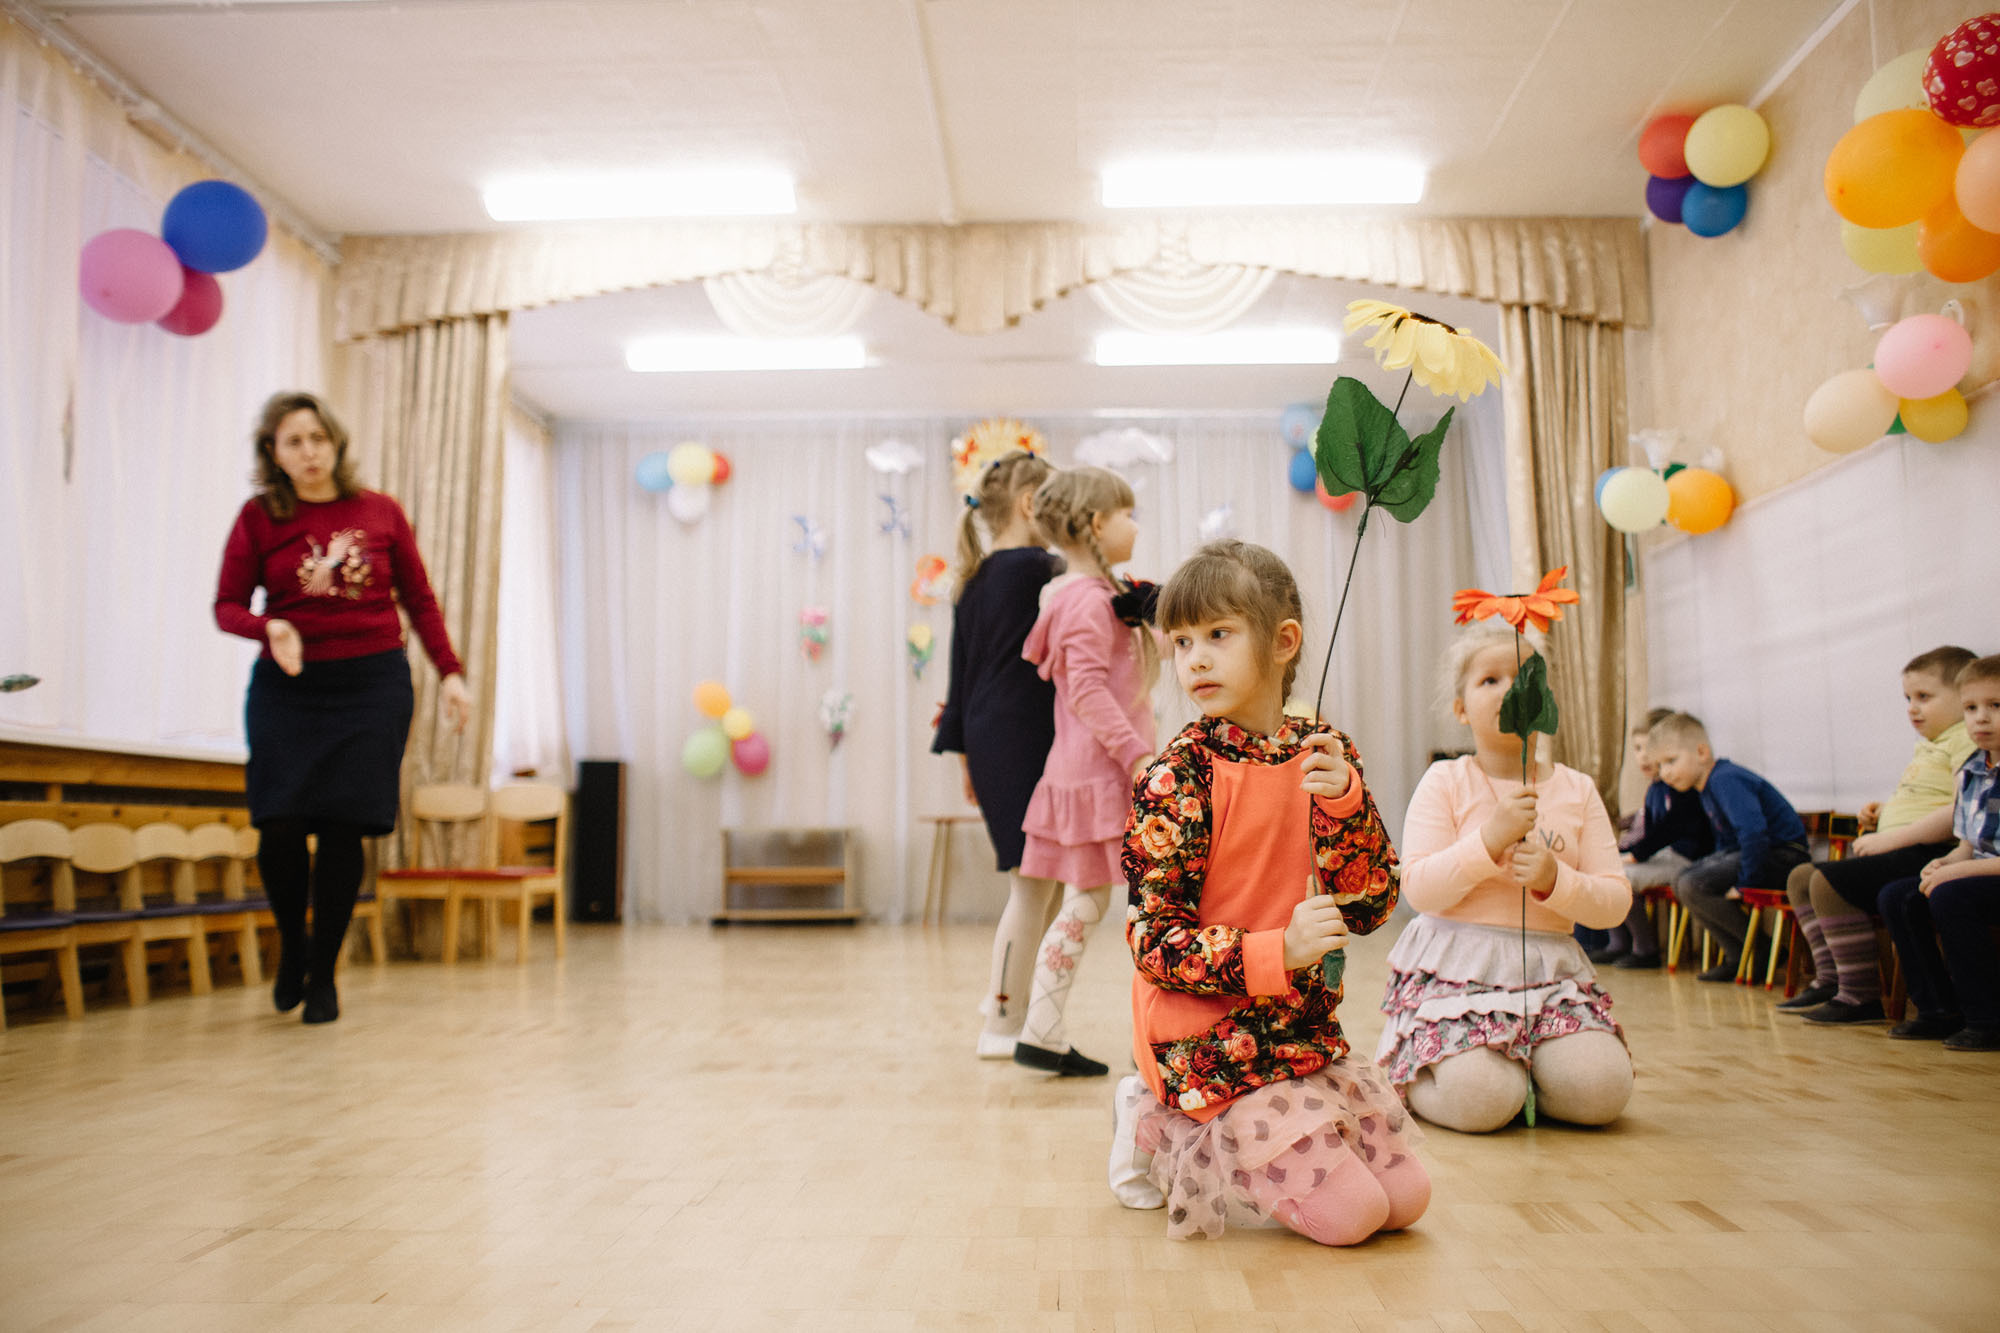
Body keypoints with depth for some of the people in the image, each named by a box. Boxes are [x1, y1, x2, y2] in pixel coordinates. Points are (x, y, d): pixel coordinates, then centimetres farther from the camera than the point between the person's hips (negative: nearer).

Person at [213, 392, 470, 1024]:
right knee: (280, 825, -10)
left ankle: (323, 973, 14)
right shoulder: (259, 517, 2)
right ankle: (292, 945, 21)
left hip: (373, 683, 0)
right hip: (287, 687, 0)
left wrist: (450, 673, 5)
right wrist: (269, 627, -16)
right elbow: (227, 604, 6)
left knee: (343, 828, -3)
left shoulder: (381, 513, 5)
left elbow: (419, 600, 10)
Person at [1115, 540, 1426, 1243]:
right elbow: (1155, 944, -15)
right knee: (1347, 1212, -11)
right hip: (1206, 1035, -6)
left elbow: (1369, 907, -2)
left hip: (1302, 1023, 6)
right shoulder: (1177, 776, -15)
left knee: (1405, 1195, 7)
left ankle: (1194, 1126, 21)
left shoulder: (1323, 754, 2)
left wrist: (1341, 800, -17)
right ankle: (1160, 1126, 9)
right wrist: (1277, 952, -26)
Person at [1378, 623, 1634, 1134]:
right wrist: (1490, 838, -22)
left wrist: (1553, 880, -16)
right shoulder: (1444, 781, -1)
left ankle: (1520, 1067, 12)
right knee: (1479, 1101, -24)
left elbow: (1616, 901, 4)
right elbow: (1419, 890, -10)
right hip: (1457, 967, -3)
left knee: (1600, 1091, -20)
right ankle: (1409, 1076, 10)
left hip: (1550, 968, 4)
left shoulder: (1577, 790, 8)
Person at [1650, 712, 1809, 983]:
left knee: (1692, 887, -22)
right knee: (1680, 884, 11)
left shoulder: (1726, 780, -20)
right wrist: (1715, 865, 12)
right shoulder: (1708, 785, 12)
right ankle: (1739, 956, 7)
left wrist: (1744, 883, -26)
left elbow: (1754, 831, -32)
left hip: (1783, 855, -11)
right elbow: (1725, 839, 24)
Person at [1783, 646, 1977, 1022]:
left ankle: (1863, 996, -18)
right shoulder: (1926, 747, 23)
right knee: (1800, 878, 6)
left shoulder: (1966, 741, -10)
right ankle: (1830, 979, 7)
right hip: (1897, 850, 11)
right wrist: (1883, 813, 17)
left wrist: (1893, 838, -21)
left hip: (1927, 852, -11)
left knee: (1828, 881, -25)